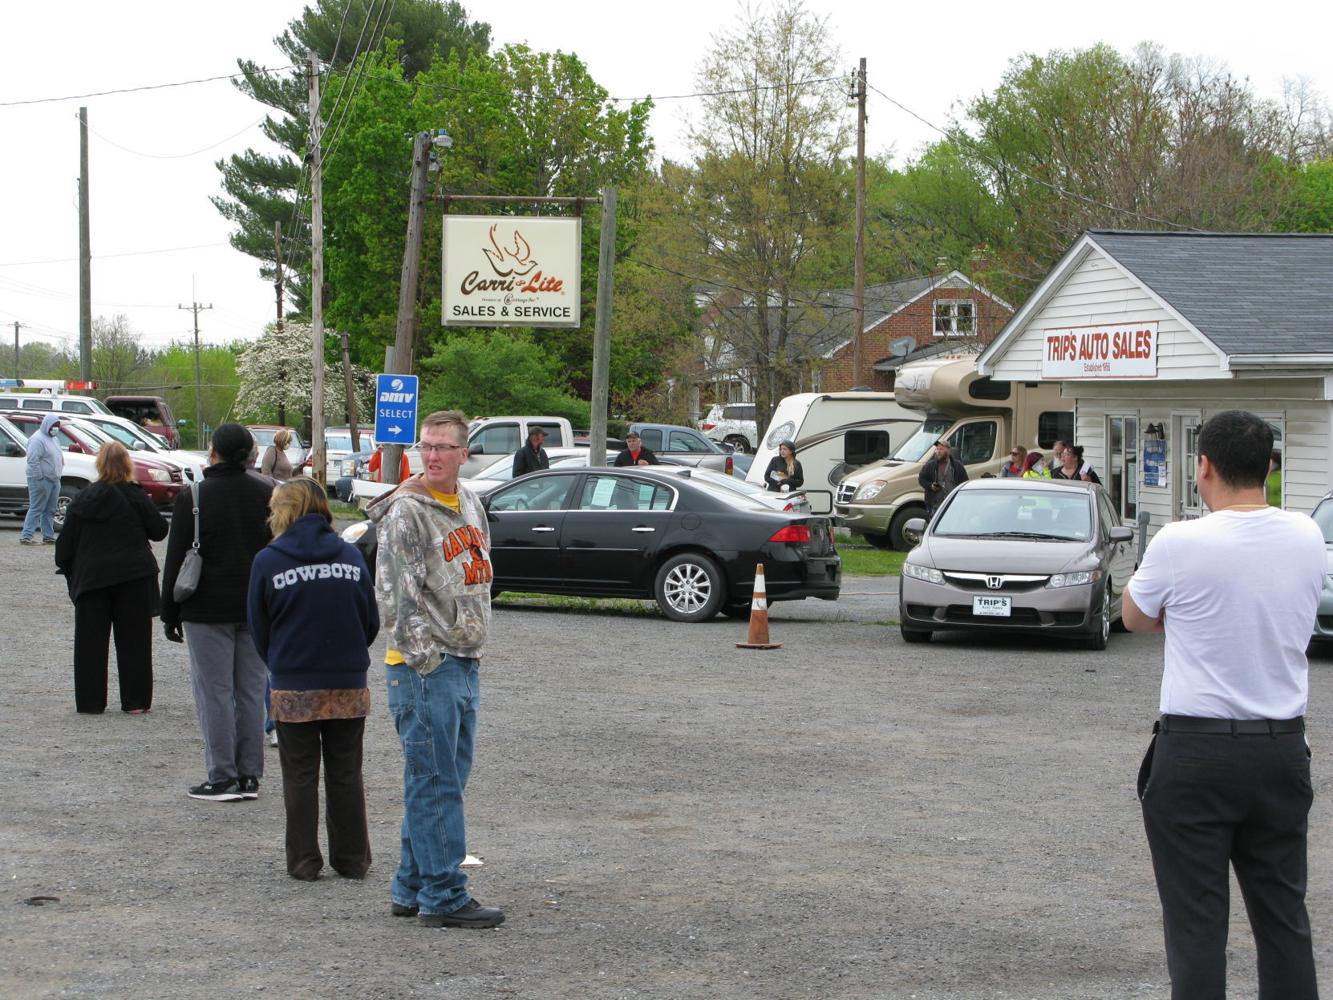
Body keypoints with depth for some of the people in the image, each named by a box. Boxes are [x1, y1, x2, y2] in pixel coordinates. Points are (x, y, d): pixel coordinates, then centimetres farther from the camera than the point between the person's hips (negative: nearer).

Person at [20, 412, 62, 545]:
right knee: (36, 509, -10)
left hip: (54, 480, 9)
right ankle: (27, 536, -11)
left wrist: (58, 476, 17)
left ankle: (48, 536, 18)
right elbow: (33, 460, -20)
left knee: (50, 510, 12)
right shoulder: (38, 439, -13)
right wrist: (39, 478, -22)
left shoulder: (53, 439, 18)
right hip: (41, 480, -9)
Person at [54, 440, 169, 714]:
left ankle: (90, 701, 8)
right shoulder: (135, 496, -6)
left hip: (91, 577, 2)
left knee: (90, 641, 7)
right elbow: (159, 530, -2)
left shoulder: (82, 500, 3)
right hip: (134, 576, -2)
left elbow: (66, 542, 5)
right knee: (133, 640, 4)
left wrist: (66, 568, 19)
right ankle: (135, 700, 5)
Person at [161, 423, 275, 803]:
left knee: (214, 691, -1)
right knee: (251, 690, 9)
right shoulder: (268, 494, 4)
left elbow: (176, 561, -6)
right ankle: (249, 776, 11)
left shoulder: (192, 498, -9)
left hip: (208, 611, -4)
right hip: (258, 610, 4)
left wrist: (170, 614, 2)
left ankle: (222, 778, -2)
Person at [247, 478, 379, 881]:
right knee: (345, 774, 12)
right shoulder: (351, 556, -1)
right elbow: (371, 621, 5)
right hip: (349, 686, 2)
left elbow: (259, 627, 1)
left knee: (300, 775, 9)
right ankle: (352, 859, 17)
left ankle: (304, 860, 10)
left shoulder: (268, 561, -7)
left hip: (293, 687, -2)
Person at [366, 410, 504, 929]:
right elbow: (395, 594, -15)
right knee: (435, 784, -6)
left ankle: (413, 887, 21)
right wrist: (427, 657, -16)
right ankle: (443, 896, -2)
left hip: (465, 665, 8)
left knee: (442, 782, 13)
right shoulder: (405, 512, -12)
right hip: (424, 667, -8)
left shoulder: (470, 504, 14)